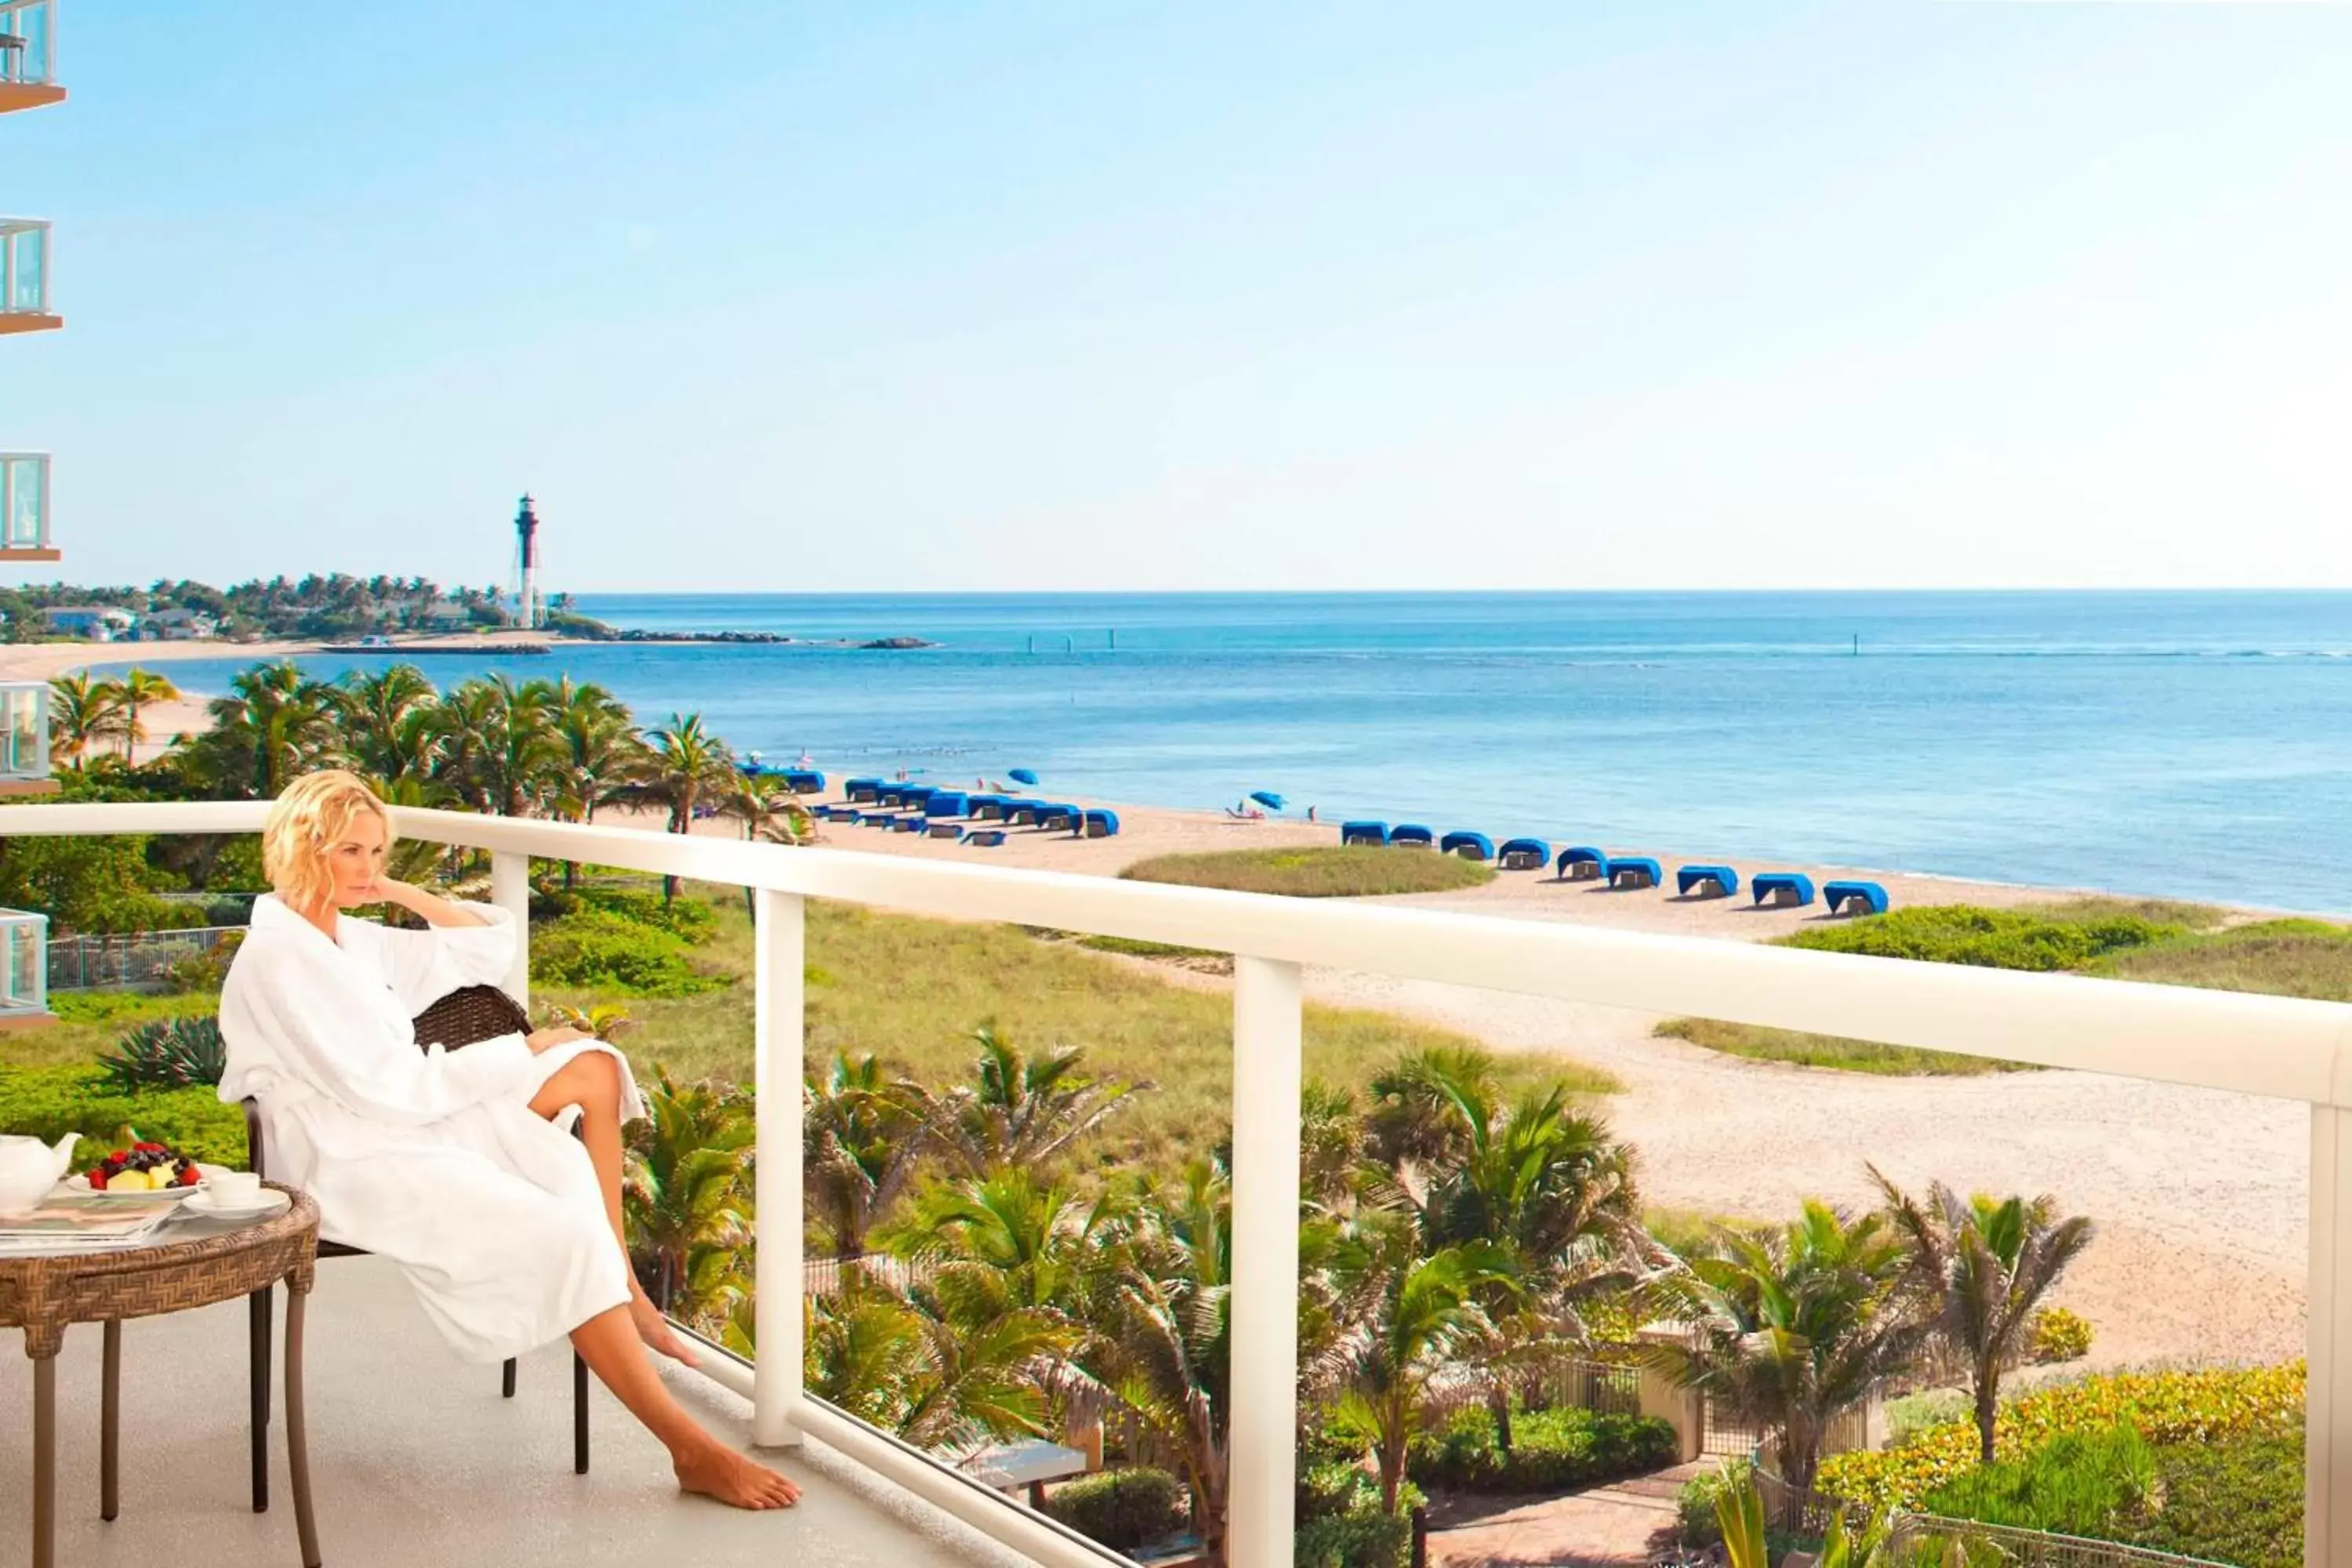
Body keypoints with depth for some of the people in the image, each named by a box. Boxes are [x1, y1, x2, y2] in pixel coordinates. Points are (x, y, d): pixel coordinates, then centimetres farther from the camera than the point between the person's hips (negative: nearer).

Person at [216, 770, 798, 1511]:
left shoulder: (350, 938, 13)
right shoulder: (275, 958, -14)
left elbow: (487, 949, 20)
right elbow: (385, 1088, -20)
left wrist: (401, 892, 6)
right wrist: (523, 1053, -13)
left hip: (411, 1125, 9)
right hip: (351, 1165, -9)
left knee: (590, 1064, -7)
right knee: (565, 1235, -26)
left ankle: (624, 1291, -4)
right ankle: (692, 1450, -23)